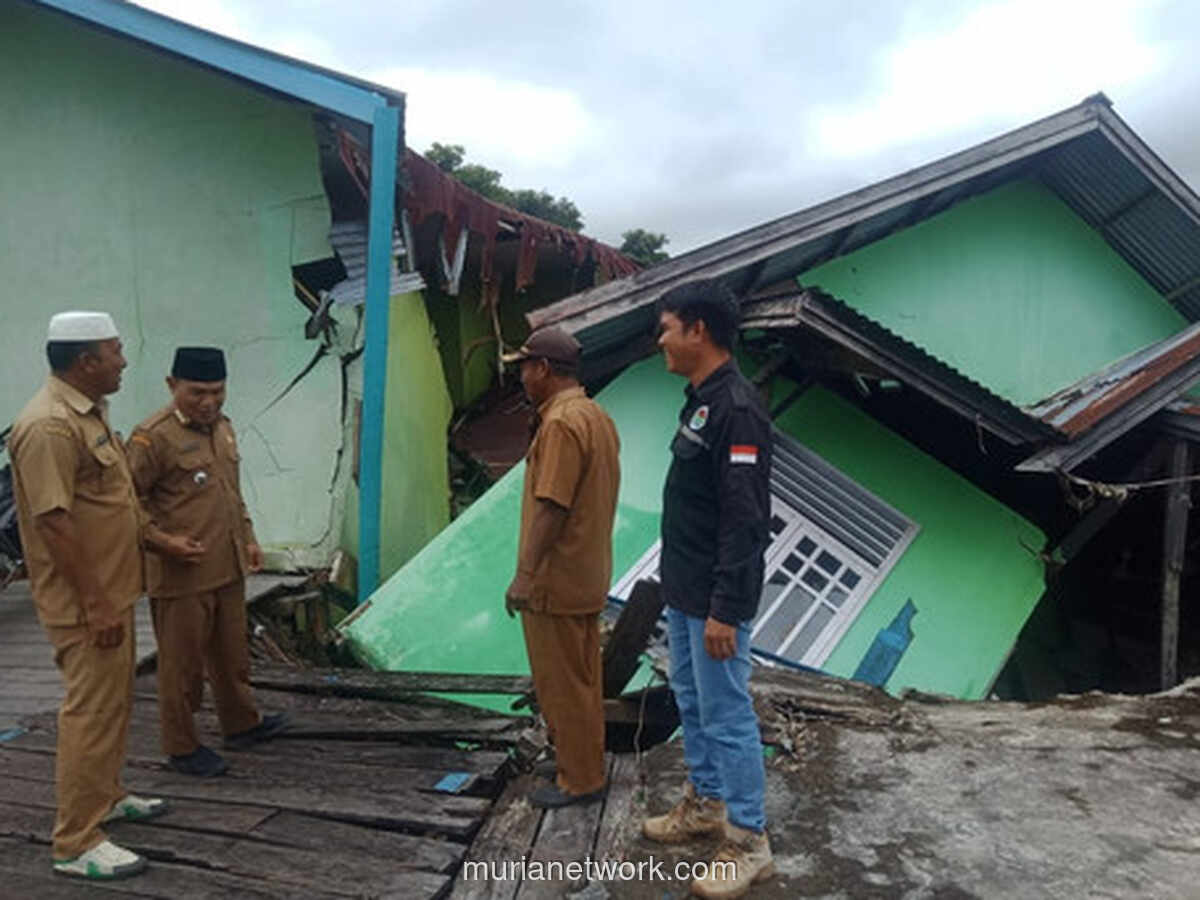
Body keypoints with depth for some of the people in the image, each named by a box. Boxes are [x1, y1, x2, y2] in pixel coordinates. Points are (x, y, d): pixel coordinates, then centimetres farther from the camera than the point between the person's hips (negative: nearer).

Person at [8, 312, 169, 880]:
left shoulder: (89, 411, 11)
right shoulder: (49, 426, -22)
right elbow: (53, 522, -25)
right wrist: (95, 604, -22)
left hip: (112, 591, 10)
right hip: (85, 603, -10)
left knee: (114, 702, 21)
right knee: (91, 712, -2)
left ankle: (106, 795, 37)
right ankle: (76, 844, 10)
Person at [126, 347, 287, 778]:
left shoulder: (222, 428, 11)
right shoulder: (153, 436, -15)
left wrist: (248, 538, 16)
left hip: (228, 569, 8)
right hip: (181, 576, -8)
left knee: (232, 654, 21)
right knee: (182, 664, 7)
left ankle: (241, 724, 38)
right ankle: (181, 747, 23)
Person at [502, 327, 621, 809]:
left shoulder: (561, 424, -20)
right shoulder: (598, 417, 10)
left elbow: (551, 507, -26)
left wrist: (525, 574, -23)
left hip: (555, 581, -10)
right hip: (589, 578, 10)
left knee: (561, 683, 3)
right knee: (583, 676, 20)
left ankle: (578, 780, 15)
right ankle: (585, 764, 34)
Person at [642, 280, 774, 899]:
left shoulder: (736, 409, -20)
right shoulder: (699, 401, 10)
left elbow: (745, 520, -23)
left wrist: (724, 609, -23)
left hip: (713, 601, -10)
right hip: (683, 592, 10)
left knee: (727, 715, 1)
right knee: (691, 702, 20)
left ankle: (748, 843, 16)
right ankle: (705, 803, 37)